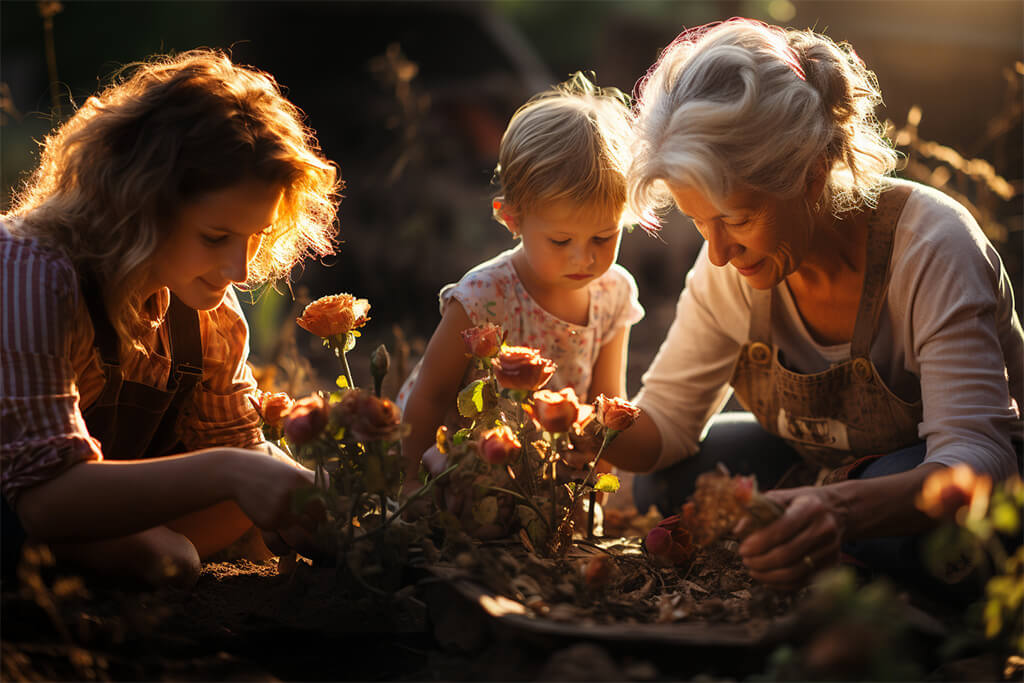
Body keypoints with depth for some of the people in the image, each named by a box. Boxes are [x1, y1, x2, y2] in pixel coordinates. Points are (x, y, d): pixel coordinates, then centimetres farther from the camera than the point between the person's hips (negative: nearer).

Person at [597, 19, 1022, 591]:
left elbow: (977, 456, -39)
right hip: (837, 470, 5)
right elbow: (669, 419, -6)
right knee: (662, 481, -10)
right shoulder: (733, 264, -14)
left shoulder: (932, 244, -31)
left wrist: (846, 511, -60)